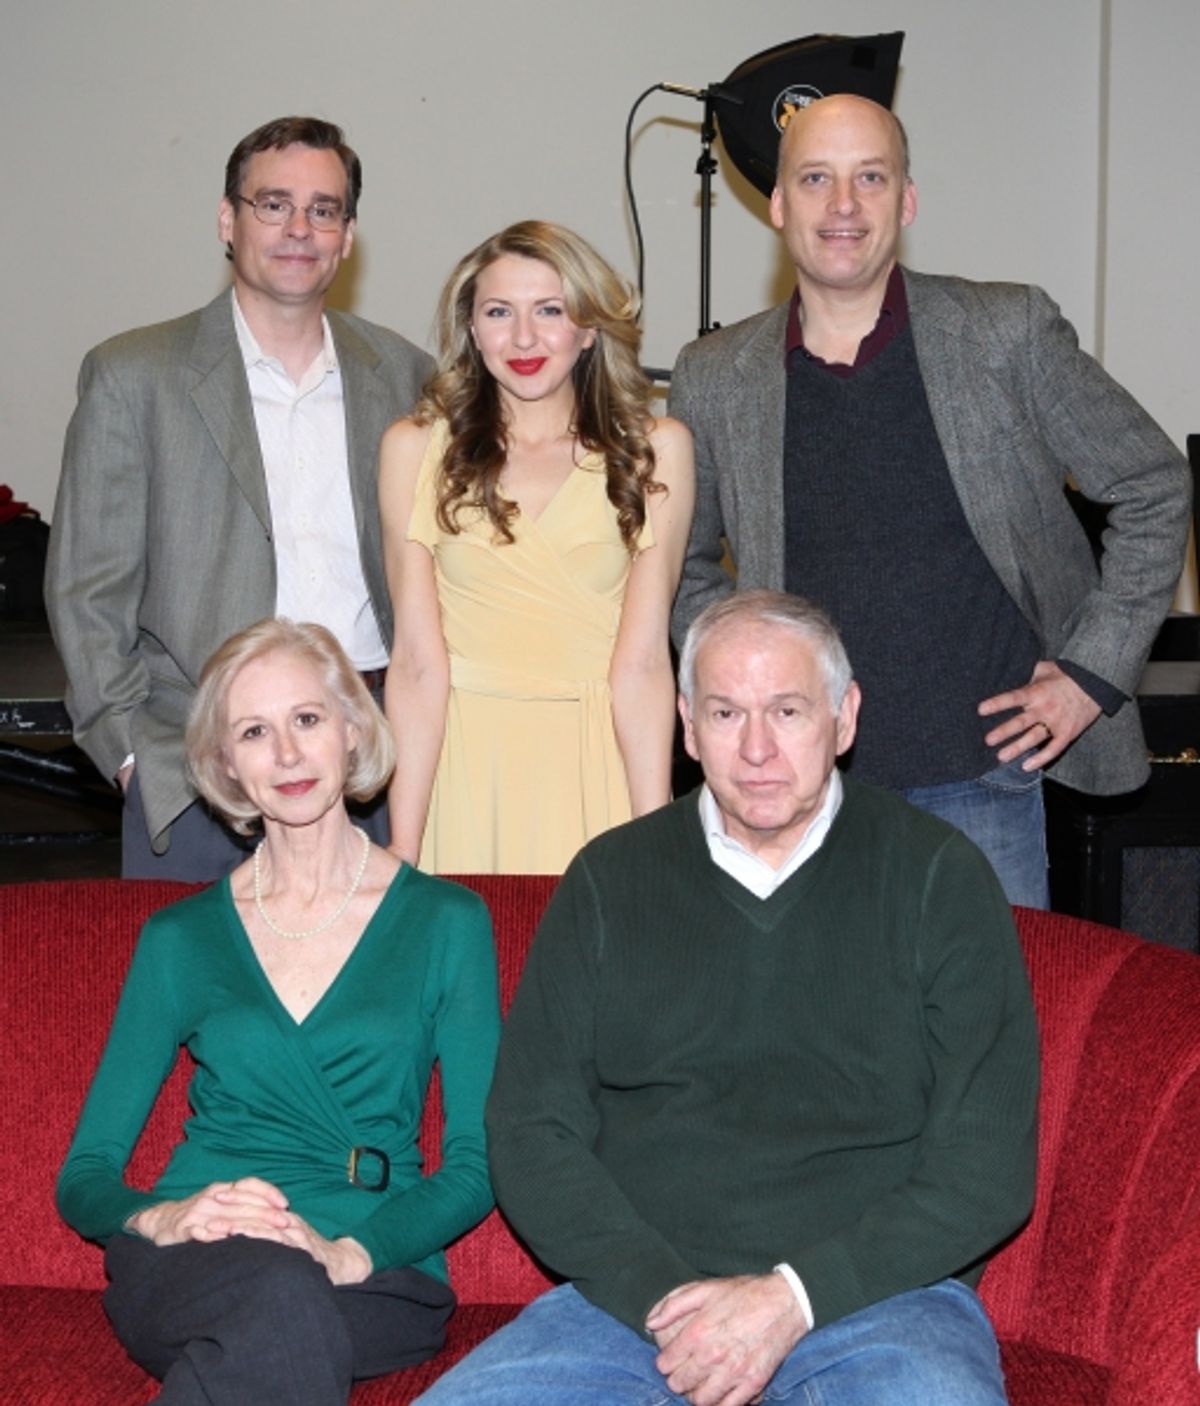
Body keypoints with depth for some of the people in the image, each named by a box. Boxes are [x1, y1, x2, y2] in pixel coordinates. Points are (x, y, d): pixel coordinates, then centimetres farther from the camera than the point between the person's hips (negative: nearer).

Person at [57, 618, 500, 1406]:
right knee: (286, 1295, -37)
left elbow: (476, 1163, 4)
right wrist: (163, 1219, -11)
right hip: (190, 1266, 1)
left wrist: (349, 1250, -15)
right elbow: (85, 1175, 12)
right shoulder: (180, 940, 15)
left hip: (378, 1274, -1)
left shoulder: (446, 922, 11)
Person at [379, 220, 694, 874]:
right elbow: (417, 661, -4)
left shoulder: (653, 450, 1)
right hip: (460, 763, 0)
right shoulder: (415, 447, 2)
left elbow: (641, 663, -6)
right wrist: (402, 851, -11)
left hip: (602, 766, 0)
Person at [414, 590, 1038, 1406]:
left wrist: (793, 1298, -12)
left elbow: (987, 1167, -2)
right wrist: (661, 1297, -8)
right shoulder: (609, 880, 11)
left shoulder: (938, 877, 4)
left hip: (875, 1298, -2)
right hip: (634, 1298, 2)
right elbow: (531, 1133, 7)